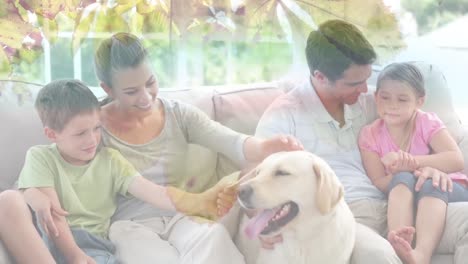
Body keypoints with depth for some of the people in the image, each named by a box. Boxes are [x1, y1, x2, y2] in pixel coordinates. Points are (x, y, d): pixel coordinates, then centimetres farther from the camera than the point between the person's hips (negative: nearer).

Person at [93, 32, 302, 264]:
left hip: (181, 218, 3)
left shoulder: (179, 114, 6)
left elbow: (232, 143, -9)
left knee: (215, 236, -32)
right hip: (130, 226, -2)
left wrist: (267, 147, -31)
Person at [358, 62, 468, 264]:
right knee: (402, 179, -31)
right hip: (401, 196, 1)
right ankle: (398, 243, -55)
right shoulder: (370, 135, -4)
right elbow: (379, 184, -11)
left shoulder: (427, 123, -7)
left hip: (444, 188, -1)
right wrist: (409, 171, -31)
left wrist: (414, 162, -32)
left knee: (430, 184, -34)